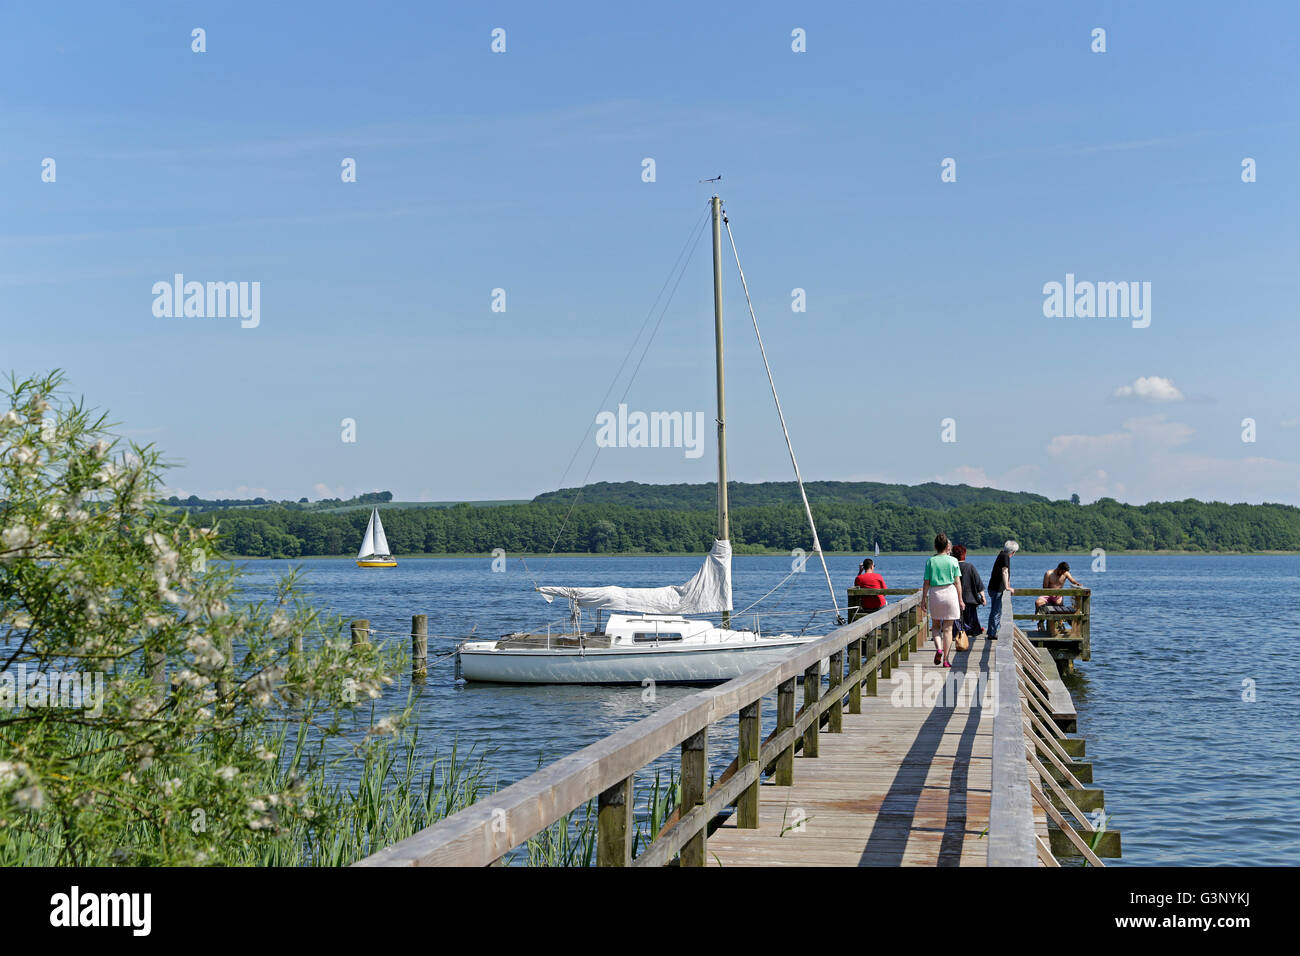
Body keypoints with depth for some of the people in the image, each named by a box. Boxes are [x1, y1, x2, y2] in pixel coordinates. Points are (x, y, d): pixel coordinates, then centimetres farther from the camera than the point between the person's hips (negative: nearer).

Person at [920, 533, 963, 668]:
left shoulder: (930, 561, -2)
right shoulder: (952, 561, -3)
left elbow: (926, 582, -1)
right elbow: (957, 582, -1)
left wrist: (923, 598, 8)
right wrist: (960, 599, 6)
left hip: (935, 594, 1)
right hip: (950, 592, -1)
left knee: (935, 625, 17)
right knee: (948, 628, 3)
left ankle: (938, 648, -8)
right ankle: (946, 659, 3)